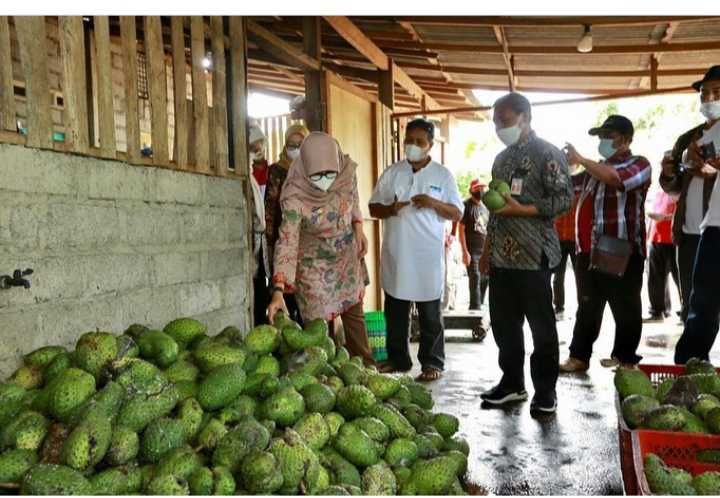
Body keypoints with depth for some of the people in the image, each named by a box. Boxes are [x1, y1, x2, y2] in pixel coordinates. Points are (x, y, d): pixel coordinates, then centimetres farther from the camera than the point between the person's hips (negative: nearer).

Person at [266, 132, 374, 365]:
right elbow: (286, 242, -34)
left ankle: (366, 369, 31)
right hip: (315, 265, -4)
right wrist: (278, 291, -41)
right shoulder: (295, 197, -31)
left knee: (354, 313, 16)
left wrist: (358, 229, -6)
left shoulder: (347, 170, -18)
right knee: (318, 322, 1)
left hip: (348, 258, 5)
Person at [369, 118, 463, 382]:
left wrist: (434, 203, -18)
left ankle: (432, 362, 15)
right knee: (395, 312, 11)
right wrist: (389, 209, -13)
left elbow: (457, 213, 0)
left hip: (428, 255, -2)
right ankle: (397, 359, 24)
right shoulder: (391, 172, 7)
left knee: (430, 314, 5)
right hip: (396, 253, 3)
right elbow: (373, 207, 8)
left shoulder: (443, 175, 2)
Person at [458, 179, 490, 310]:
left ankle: (477, 307, 22)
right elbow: (461, 229, -11)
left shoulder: (485, 207, 15)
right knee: (475, 280, -9)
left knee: (484, 280, 10)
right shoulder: (466, 205, -6)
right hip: (472, 251, -7)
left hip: (485, 250, 7)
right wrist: (465, 251, -17)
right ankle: (476, 309, -3)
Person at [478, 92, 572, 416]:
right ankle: (512, 383, 25)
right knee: (503, 323, 12)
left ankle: (545, 391, 14)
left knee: (541, 326, 2)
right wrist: (487, 250, 16)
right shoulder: (501, 159, 17)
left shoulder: (547, 154, -5)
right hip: (501, 256, 7)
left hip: (533, 255, -7)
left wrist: (521, 210, -20)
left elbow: (564, 198, -12)